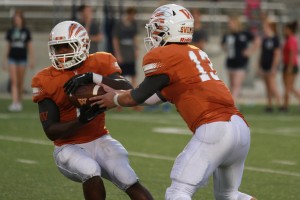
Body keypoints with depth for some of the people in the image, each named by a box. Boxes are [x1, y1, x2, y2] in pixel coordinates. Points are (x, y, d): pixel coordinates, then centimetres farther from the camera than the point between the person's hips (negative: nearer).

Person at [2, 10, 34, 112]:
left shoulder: (26, 31, 3)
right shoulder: (10, 31, 5)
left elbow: (30, 46, 4)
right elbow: (7, 46, 7)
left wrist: (32, 60, -1)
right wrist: (4, 60, 4)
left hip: (22, 58, 0)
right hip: (12, 58, 0)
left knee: (20, 82, 5)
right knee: (13, 81, -10)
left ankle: (19, 102, 19)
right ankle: (14, 103, -18)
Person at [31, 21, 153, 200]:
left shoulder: (100, 63, -6)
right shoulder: (46, 81, -10)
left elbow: (128, 90, -22)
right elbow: (51, 131, -13)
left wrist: (92, 77, -33)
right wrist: (81, 120, -31)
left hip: (100, 140, 2)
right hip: (69, 147, -2)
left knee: (131, 183, -12)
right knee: (91, 172, -31)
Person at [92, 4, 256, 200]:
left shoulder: (163, 56, 0)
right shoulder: (197, 53, 24)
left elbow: (137, 97, 11)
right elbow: (163, 94, 31)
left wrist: (114, 99, 31)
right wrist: (117, 93, 35)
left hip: (214, 130, -8)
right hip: (241, 127, 8)